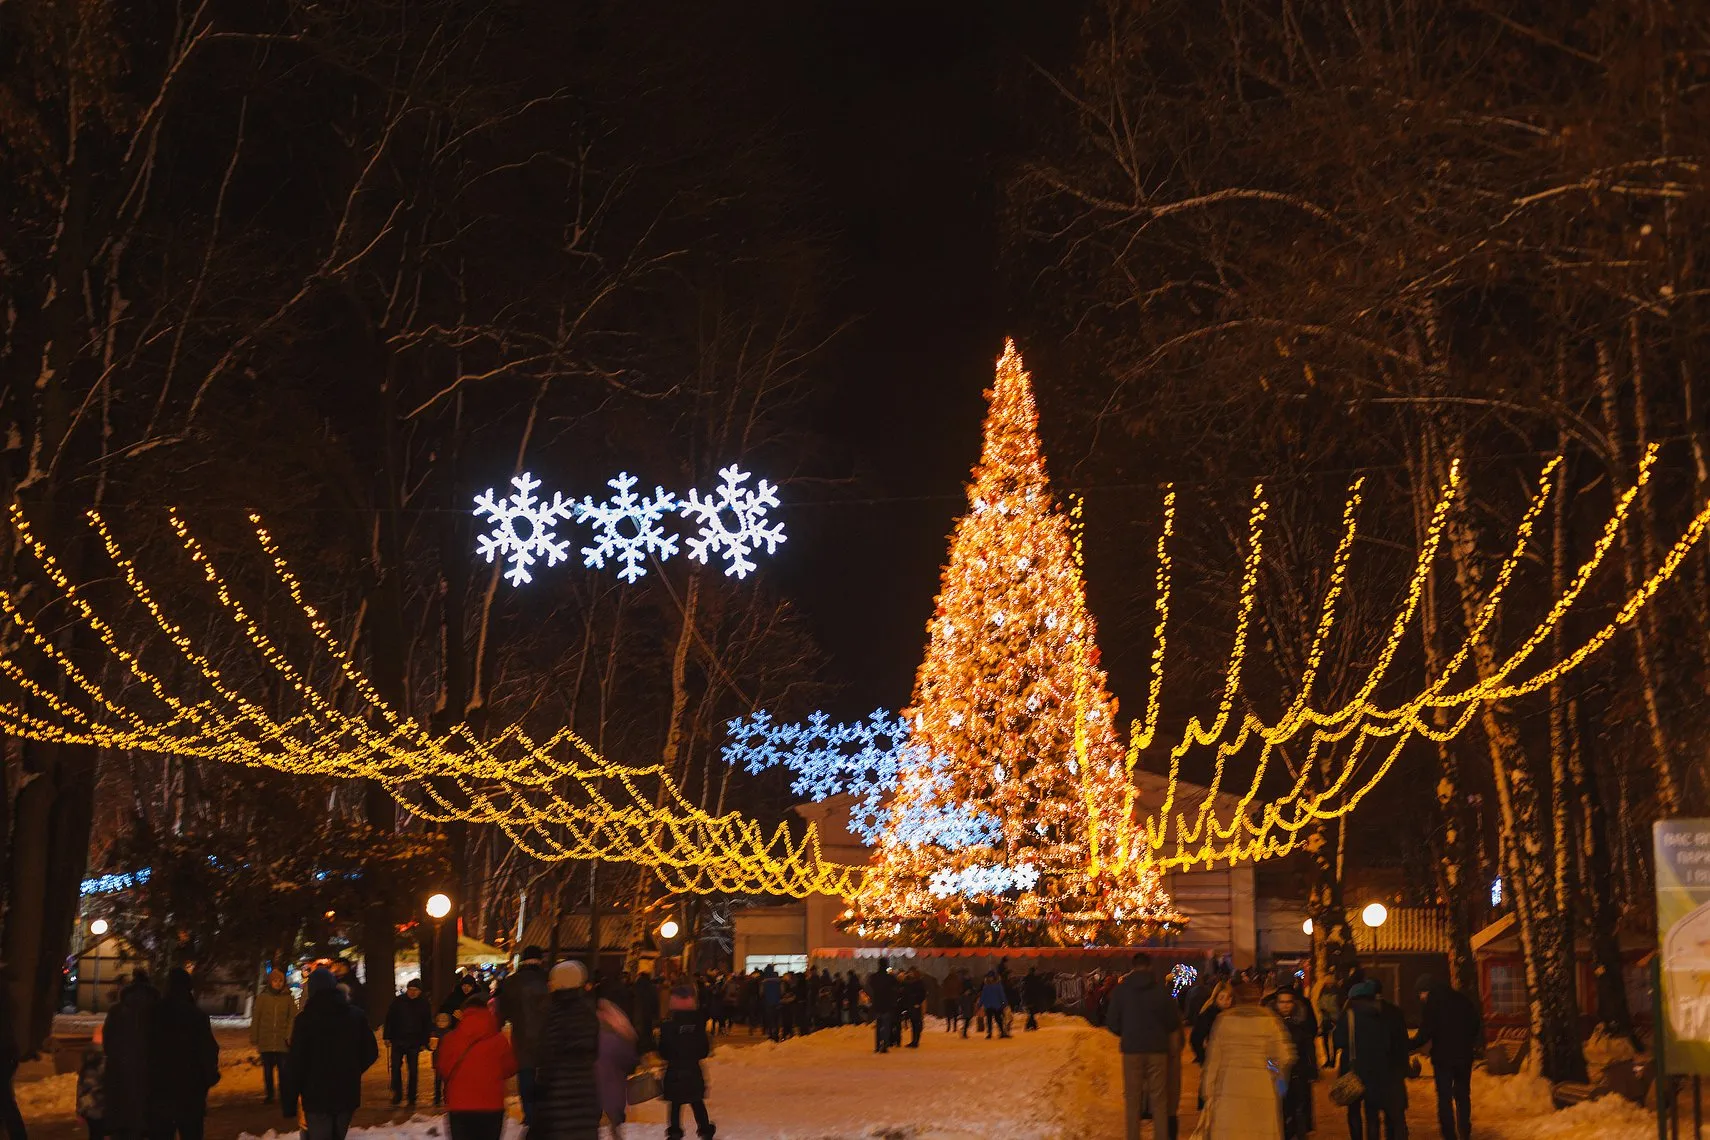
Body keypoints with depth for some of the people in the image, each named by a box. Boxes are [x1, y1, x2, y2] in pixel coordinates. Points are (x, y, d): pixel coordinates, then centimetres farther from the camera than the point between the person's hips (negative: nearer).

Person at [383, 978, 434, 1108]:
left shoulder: (425, 1004, 0)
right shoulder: (398, 1001, -2)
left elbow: (427, 1024, 4)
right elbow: (389, 1019, 3)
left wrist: (424, 1042, 1)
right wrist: (387, 1037, -2)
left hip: (414, 1043, 0)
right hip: (398, 1041, 0)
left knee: (413, 1070, 4)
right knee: (395, 1067, -1)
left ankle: (412, 1098, 13)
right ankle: (397, 1094, 12)